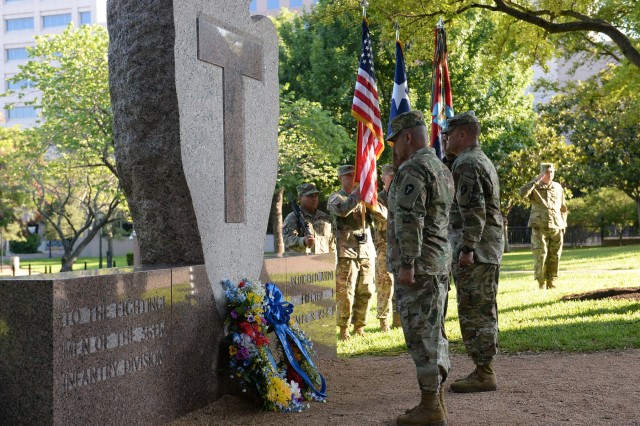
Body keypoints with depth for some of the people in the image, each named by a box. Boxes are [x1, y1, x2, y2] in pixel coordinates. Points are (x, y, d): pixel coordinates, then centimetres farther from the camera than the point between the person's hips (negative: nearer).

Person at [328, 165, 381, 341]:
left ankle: (359, 327, 15)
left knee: (365, 293, 5)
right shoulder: (336, 197, 5)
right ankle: (343, 329, 1)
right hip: (347, 252, -5)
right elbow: (341, 210, -19)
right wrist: (357, 196, -22)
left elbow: (382, 214, 3)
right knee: (345, 294, -6)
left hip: (367, 252, 5)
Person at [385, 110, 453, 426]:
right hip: (440, 262, 10)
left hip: (417, 266, -10)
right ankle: (436, 399, 21)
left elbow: (409, 219, -22)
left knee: (421, 335, -5)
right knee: (434, 332, 14)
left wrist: (407, 264, -21)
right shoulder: (442, 169, 16)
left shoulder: (413, 169, -14)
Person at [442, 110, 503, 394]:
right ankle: (484, 370, 20)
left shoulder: (466, 164, -13)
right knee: (484, 310, 13)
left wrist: (467, 248, -24)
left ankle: (483, 375, -3)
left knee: (474, 311, -7)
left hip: (474, 247, -11)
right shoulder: (483, 161, 20)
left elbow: (474, 209, -22)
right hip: (490, 247, 11)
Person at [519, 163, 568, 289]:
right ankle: (541, 284, -1)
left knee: (554, 258, 5)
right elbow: (523, 193, -20)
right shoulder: (535, 187, 2)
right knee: (541, 256, -9)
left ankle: (551, 284, 13)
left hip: (556, 228, 4)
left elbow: (563, 208, 21)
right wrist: (537, 180, -17)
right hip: (540, 228, -4)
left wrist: (563, 225, 14)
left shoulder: (558, 188, 13)